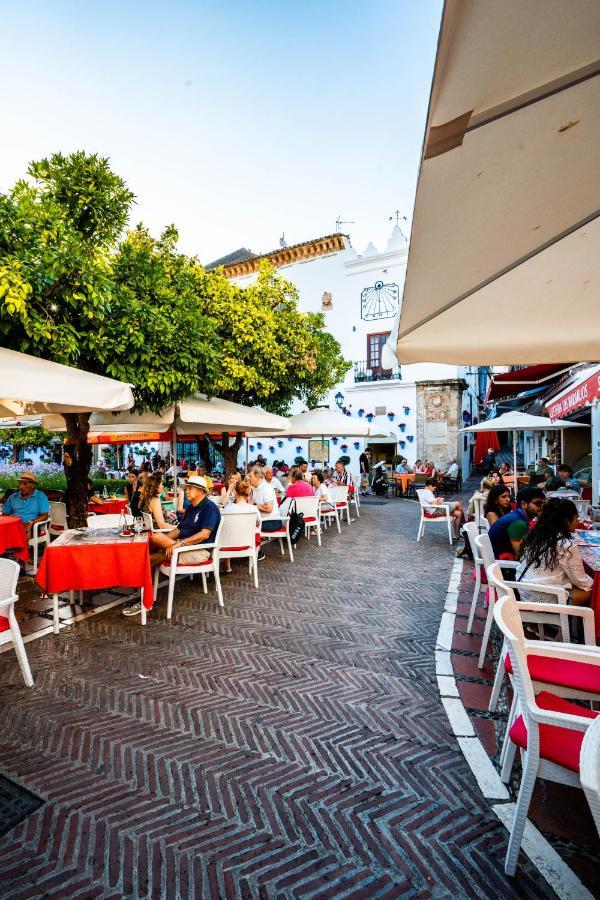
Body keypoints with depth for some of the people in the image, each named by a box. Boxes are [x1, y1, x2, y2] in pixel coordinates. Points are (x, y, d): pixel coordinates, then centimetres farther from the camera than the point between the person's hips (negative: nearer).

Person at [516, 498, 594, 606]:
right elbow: (580, 581, -7)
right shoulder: (567, 546, -19)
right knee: (590, 590, 8)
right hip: (543, 599, -7)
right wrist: (592, 582, 14)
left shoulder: (535, 534, 2)